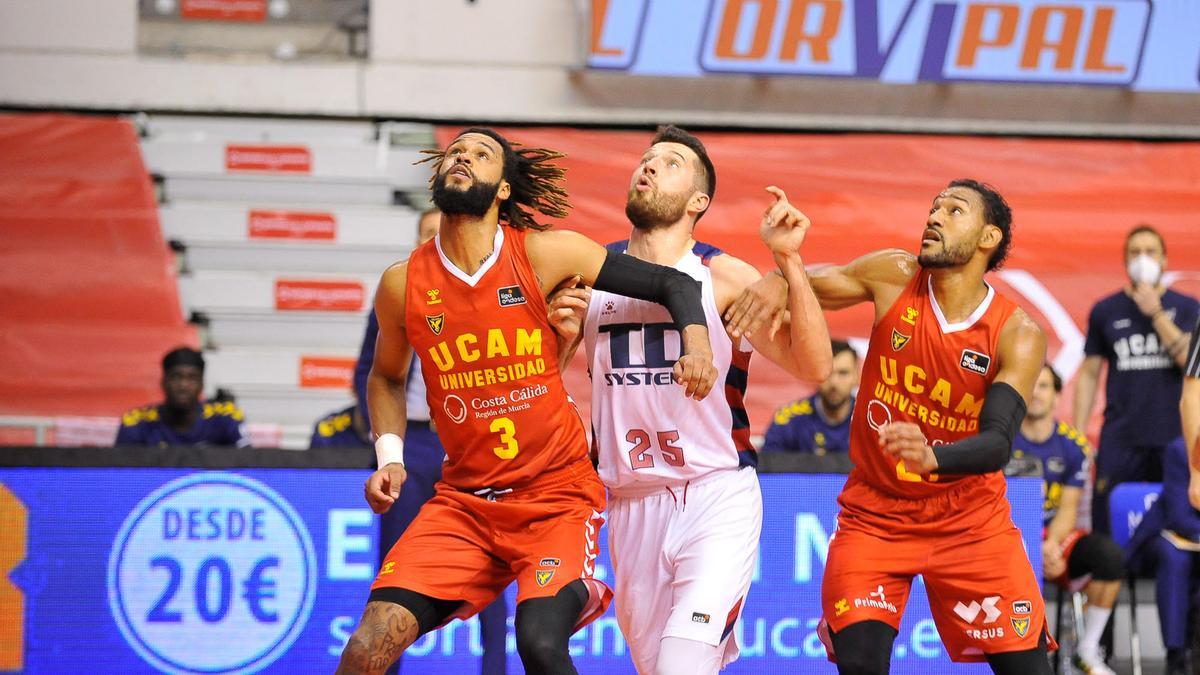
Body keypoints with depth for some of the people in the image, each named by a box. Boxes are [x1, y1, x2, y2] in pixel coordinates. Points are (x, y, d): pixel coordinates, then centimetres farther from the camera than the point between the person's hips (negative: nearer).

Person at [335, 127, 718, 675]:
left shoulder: (545, 254, -7)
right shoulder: (403, 284, 0)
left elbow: (673, 283, -2)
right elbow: (387, 377, 20)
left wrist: (696, 347, -20)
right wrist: (389, 458, 4)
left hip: (558, 495, -2)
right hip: (463, 501, 2)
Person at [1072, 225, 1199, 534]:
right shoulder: (1106, 311, 9)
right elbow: (1089, 373, 11)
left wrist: (1156, 313, -12)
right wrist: (1077, 435, 4)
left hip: (1173, 436, -1)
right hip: (1120, 438, 1)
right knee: (1108, 525, -5)